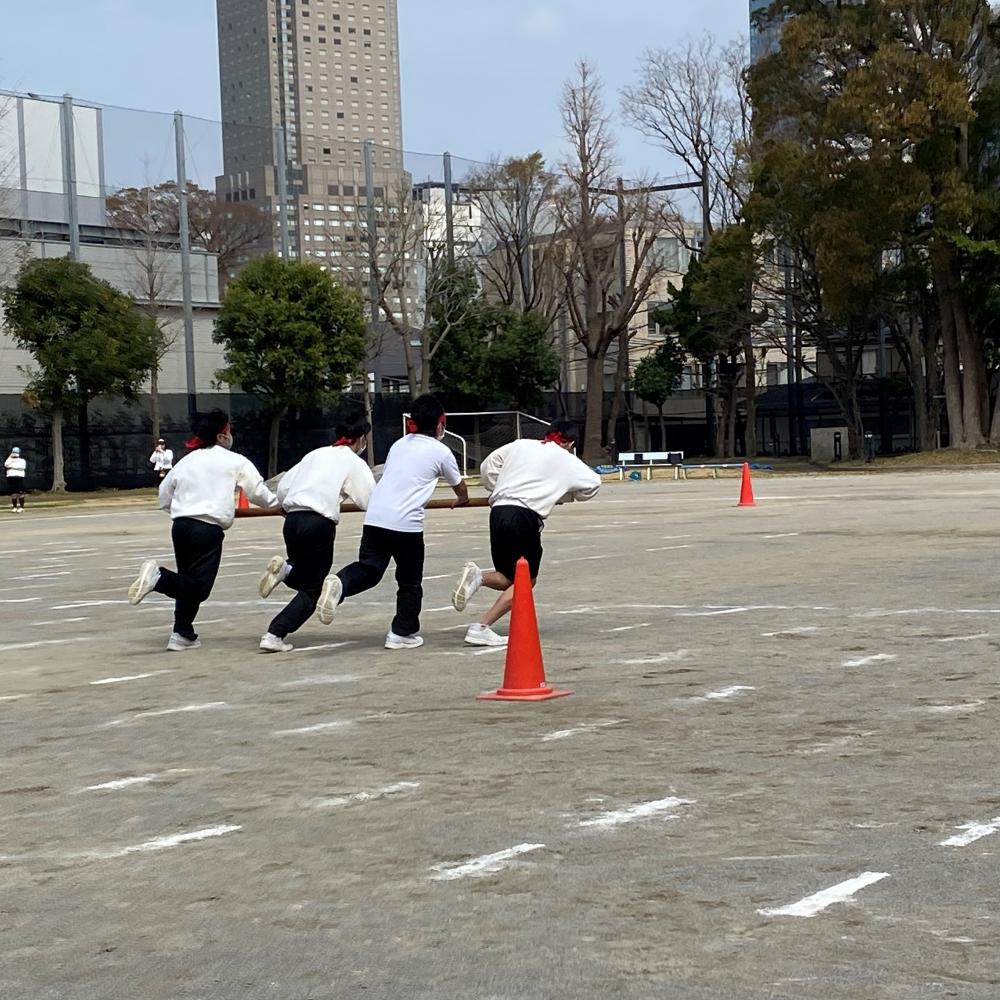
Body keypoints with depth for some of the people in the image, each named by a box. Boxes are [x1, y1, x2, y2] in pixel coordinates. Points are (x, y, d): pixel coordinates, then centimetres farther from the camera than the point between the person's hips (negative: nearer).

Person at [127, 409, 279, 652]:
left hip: (181, 525, 7)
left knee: (190, 583, 17)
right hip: (209, 529, -6)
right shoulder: (236, 461, 2)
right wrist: (276, 504, 25)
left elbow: (164, 497, 22)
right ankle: (158, 575, -27)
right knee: (199, 587, -6)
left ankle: (183, 634, 16)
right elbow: (258, 493, 5)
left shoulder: (186, 461, 17)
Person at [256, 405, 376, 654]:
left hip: (292, 520, 6)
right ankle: (274, 635, -8)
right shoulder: (354, 462, 4)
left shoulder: (316, 454, 20)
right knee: (311, 590, 6)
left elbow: (283, 487, 17)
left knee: (303, 578, 27)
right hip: (319, 523, -6)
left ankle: (285, 569, -7)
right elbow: (372, 500, -2)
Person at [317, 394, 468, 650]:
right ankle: (402, 633, 18)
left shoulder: (399, 444, 21)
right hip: (406, 523, -4)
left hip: (374, 516, 4)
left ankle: (338, 585, -24)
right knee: (410, 581, 11)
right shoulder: (441, 452, 8)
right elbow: (460, 487, 24)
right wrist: (462, 500, 49)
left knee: (368, 569, 5)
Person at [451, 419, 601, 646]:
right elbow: (593, 484, 20)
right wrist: (566, 494, 36)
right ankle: (481, 628, -8)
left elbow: (487, 467, 18)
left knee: (508, 578, 19)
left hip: (498, 512, 5)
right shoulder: (567, 460, 10)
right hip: (525, 517, -5)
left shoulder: (520, 445, 18)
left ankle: (477, 576, -13)